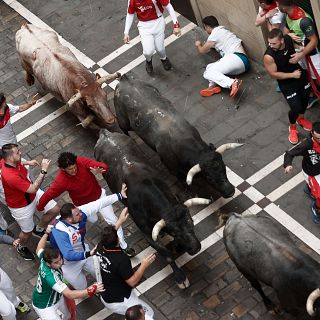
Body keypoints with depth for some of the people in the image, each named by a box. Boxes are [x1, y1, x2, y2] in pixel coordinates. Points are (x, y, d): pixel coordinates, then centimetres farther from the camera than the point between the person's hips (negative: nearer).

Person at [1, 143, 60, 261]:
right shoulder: (10, 176, -44)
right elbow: (33, 189, -40)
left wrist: (27, 163, 3)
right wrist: (43, 170, -39)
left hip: (33, 195, 8)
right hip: (21, 206, -8)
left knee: (54, 210, 8)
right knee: (27, 231, 16)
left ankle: (39, 230, 35)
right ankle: (21, 248, 50)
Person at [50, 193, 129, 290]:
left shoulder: (79, 212, -24)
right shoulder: (59, 232, -39)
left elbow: (99, 203, -21)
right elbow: (68, 255, -42)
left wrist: (120, 195, -24)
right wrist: (88, 254, -55)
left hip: (83, 251, 6)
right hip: (69, 262, -6)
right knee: (81, 288, 9)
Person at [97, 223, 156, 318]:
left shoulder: (100, 247, -14)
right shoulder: (121, 259, -34)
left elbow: (108, 237, 10)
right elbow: (132, 282, -25)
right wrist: (144, 265, -17)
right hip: (120, 302, -7)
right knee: (148, 314, 8)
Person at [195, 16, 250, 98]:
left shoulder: (214, 34, -1)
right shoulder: (222, 31, 27)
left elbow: (202, 51, 12)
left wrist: (198, 45, 32)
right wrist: (204, 45, 62)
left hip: (236, 58, -10)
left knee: (208, 73, -19)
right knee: (209, 67, 11)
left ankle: (232, 83, -40)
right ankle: (213, 86, -18)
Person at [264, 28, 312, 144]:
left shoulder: (288, 39, -21)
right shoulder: (269, 56, -34)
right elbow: (273, 74, -22)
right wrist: (292, 75, -20)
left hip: (300, 73, 5)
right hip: (286, 82, -5)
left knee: (305, 97, 23)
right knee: (296, 107, -7)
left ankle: (301, 118, 54)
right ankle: (292, 127, 27)